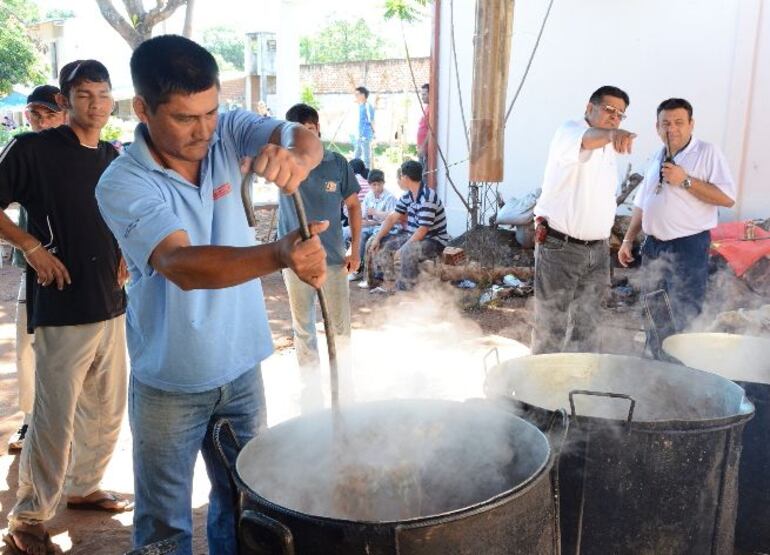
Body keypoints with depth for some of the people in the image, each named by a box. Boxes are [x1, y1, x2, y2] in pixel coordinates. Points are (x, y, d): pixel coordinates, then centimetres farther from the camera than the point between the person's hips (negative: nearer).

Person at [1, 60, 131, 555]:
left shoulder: (116, 159, 11)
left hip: (112, 305, 6)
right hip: (61, 309, -6)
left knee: (107, 411, 16)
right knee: (55, 418, -2)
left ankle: (84, 487, 37)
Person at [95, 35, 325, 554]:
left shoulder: (227, 133, -8)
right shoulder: (123, 184, -21)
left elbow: (304, 137, -21)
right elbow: (181, 265, -36)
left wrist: (296, 157, -47)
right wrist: (280, 254, -53)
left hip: (242, 368, 4)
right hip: (171, 385, -3)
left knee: (243, 506, 22)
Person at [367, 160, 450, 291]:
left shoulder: (427, 198, -25)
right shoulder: (407, 196, 3)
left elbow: (423, 230, -27)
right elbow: (392, 218, 5)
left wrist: (402, 250, -25)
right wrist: (377, 238, -6)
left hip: (434, 241, -9)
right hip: (413, 236, 9)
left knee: (407, 251, -38)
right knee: (381, 245, 2)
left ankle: (404, 290, -27)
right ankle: (376, 283, 11)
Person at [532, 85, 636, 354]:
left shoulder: (609, 149, 15)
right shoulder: (570, 132, -9)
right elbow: (586, 140, -36)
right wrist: (611, 134, -57)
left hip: (597, 250, 7)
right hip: (559, 248, -7)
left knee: (586, 327, 13)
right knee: (551, 327, 1)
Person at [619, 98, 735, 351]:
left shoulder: (707, 153, -6)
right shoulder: (657, 158, 14)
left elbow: (727, 197, -17)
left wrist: (685, 181, -20)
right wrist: (628, 240, 18)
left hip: (688, 247, -7)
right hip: (654, 247, 7)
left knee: (684, 321, -5)